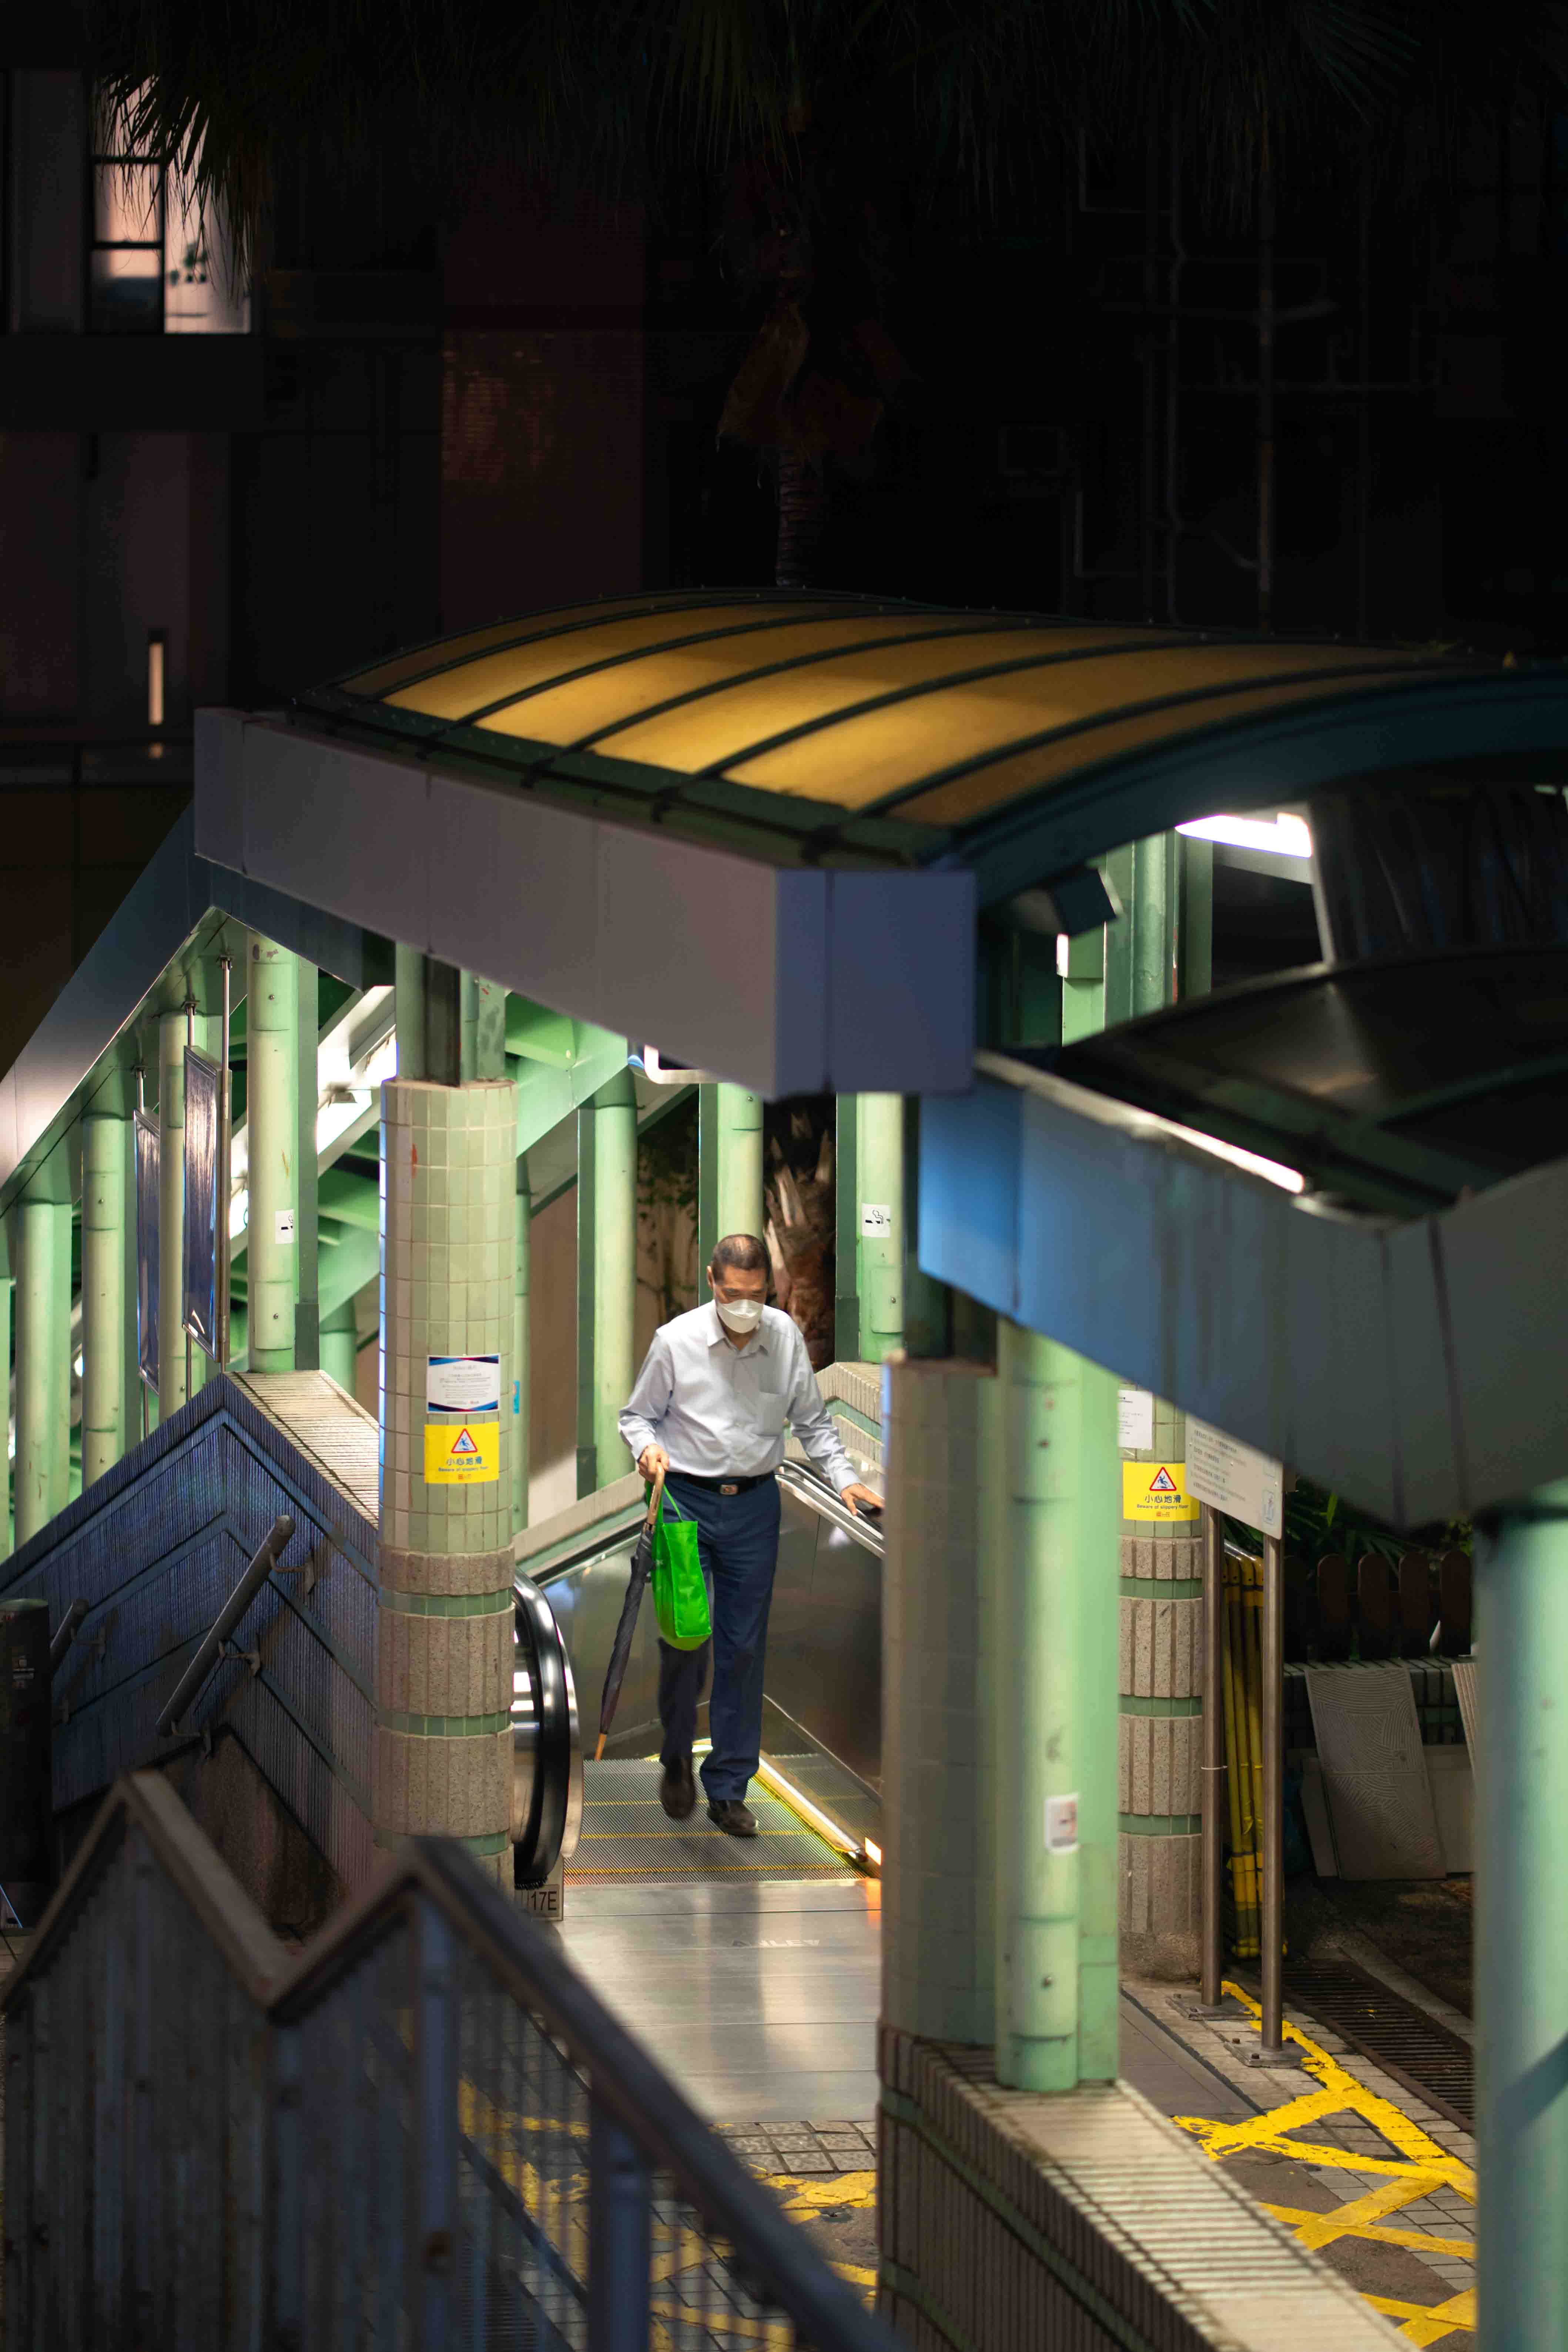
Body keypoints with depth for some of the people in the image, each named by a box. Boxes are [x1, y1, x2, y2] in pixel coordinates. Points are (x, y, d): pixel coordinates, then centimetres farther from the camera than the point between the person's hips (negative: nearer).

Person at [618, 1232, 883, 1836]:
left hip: (754, 1504, 2)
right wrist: (646, 1447, -17)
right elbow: (638, 1413, 5)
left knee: (743, 1649, 3)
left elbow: (812, 1422, 11)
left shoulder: (786, 1339, 1)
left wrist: (845, 1479, -1)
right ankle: (677, 1757, 21)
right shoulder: (677, 1340, -6)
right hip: (686, 1499, -2)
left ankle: (728, 1789, 10)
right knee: (685, 1636, -5)